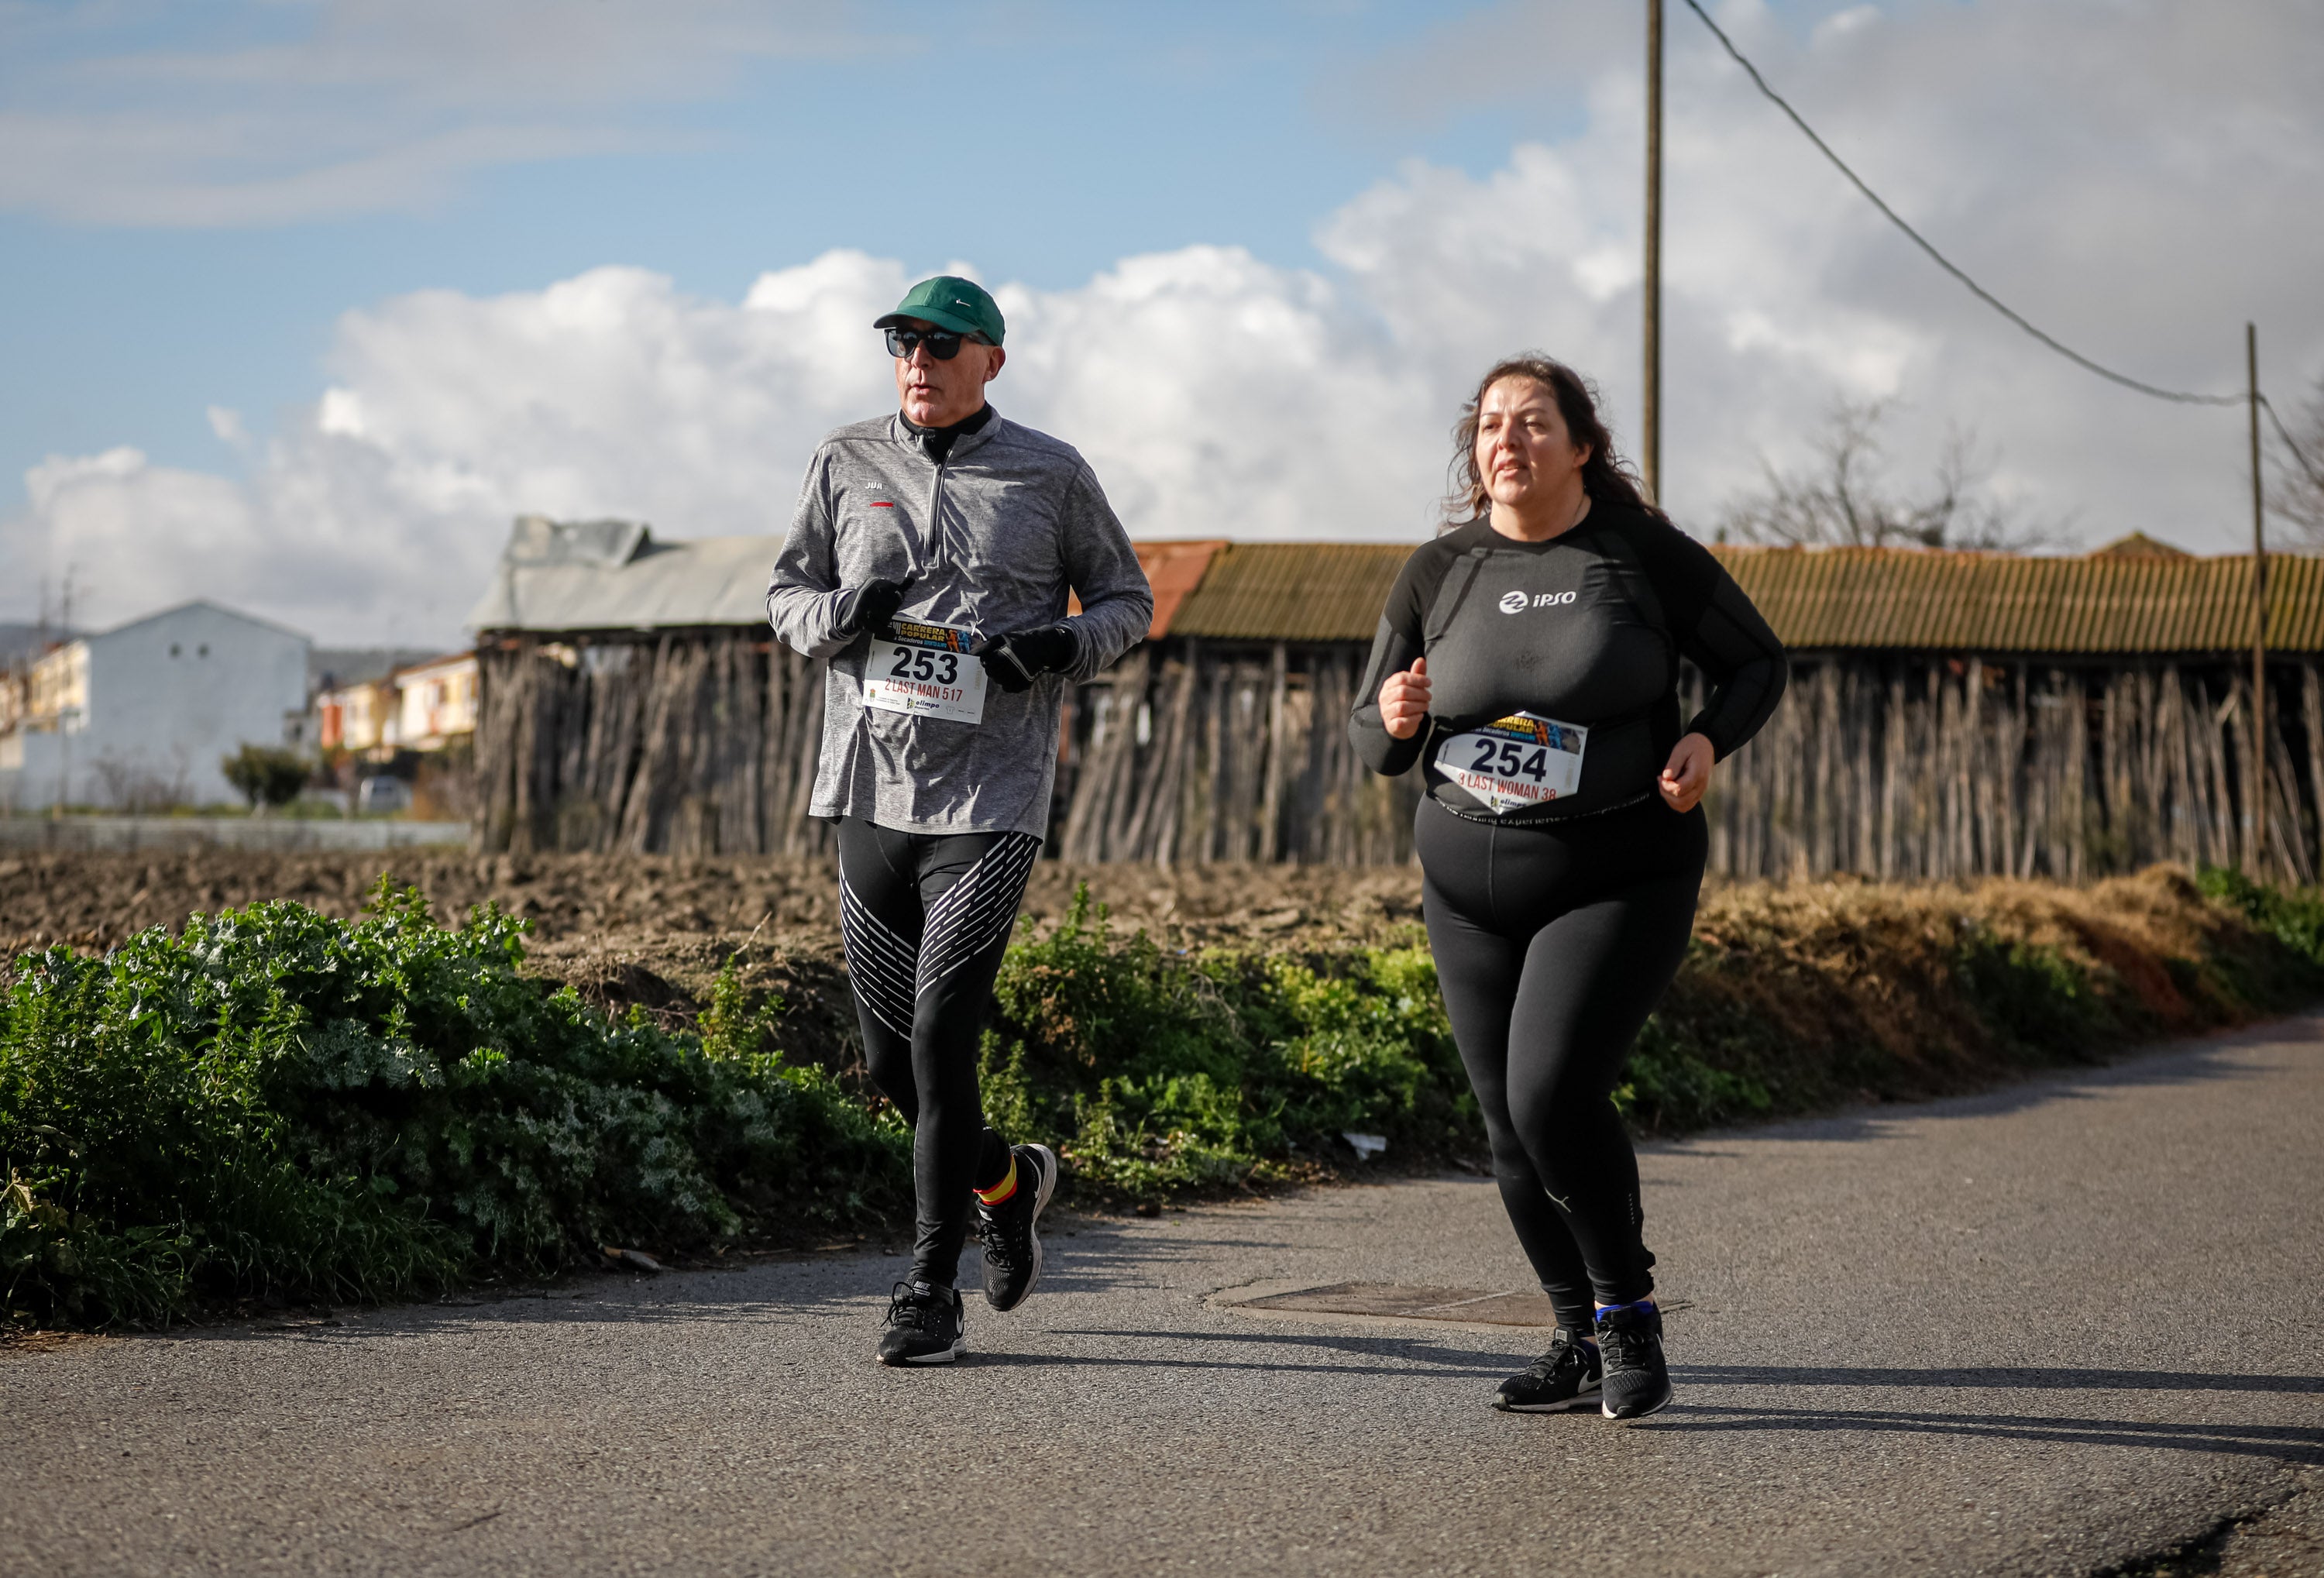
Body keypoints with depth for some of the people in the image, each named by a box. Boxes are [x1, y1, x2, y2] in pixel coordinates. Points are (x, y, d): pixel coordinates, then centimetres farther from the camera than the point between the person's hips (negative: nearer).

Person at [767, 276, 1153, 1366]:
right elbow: (786, 594, 15)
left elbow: (1128, 600, 11)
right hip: (870, 790, 4)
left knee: (941, 1038, -12)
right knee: (890, 1062, 7)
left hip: (991, 799, -4)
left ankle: (930, 1290, -3)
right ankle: (1006, 1179, 36)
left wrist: (1061, 645, -10)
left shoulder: (1051, 476, 2)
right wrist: (838, 613, -8)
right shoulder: (846, 464, 9)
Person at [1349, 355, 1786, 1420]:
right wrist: (1393, 719, -15)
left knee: (1553, 1092, -20)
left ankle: (1629, 1314, 1)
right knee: (1510, 1125, 6)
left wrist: (1706, 739, -12)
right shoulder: (1439, 572, 3)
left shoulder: (1644, 553, -4)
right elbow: (1374, 743, 9)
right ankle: (1581, 1340, 23)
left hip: (1619, 880, -4)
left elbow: (1758, 663, 7)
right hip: (1472, 885, 4)